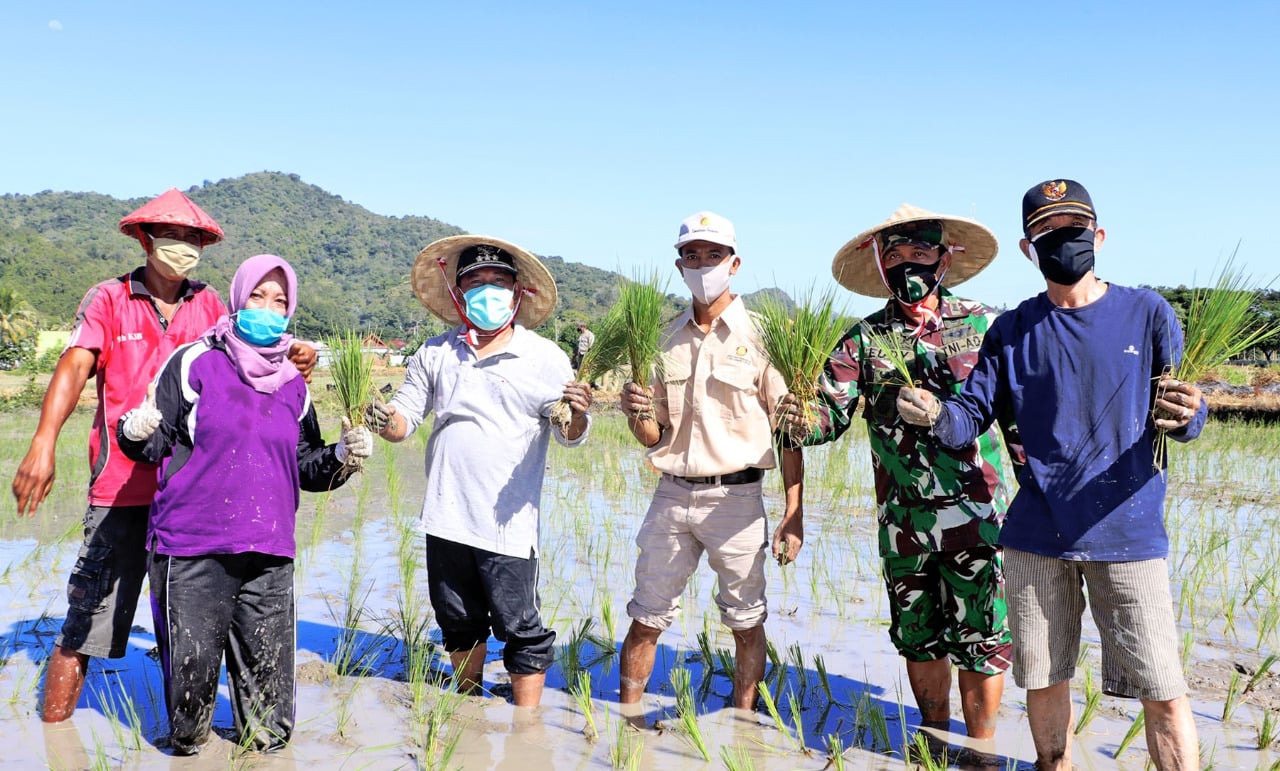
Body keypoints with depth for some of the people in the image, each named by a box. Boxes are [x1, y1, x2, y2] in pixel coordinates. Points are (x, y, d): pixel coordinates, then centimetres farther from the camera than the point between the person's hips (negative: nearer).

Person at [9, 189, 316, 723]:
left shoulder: (208, 306, 12)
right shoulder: (109, 300, 2)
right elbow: (74, 367, -11)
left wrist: (291, 359, -18)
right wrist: (43, 442, -26)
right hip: (122, 489, -3)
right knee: (87, 621, -1)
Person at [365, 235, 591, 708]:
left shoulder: (546, 358, -1)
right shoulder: (435, 354, 7)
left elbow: (569, 437, 0)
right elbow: (405, 418, 8)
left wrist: (579, 415, -23)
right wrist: (385, 422, -15)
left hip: (509, 524, -4)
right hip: (446, 518, 4)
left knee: (521, 631, 1)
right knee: (459, 624, 18)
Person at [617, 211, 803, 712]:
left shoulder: (760, 335, -2)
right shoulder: (665, 339, 10)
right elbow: (654, 438, 14)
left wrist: (793, 515, -10)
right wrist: (637, 413, -9)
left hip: (736, 496, -3)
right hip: (672, 495, 3)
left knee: (746, 623, 7)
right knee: (646, 620, 7)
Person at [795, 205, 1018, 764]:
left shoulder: (983, 325, 0)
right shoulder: (864, 338, 3)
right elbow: (831, 413, -4)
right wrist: (800, 419, -26)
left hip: (977, 513, -2)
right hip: (904, 522, 2)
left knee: (979, 639, 2)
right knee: (918, 636, 16)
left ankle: (982, 750, 20)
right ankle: (934, 736, 35)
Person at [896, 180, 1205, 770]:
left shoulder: (1147, 314, 1)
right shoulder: (1012, 331, 6)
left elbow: (1182, 420, 1)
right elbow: (973, 415, 2)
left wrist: (1186, 415, -23)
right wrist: (934, 414, -21)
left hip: (1127, 530, -2)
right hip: (1036, 536, 2)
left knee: (1163, 692, -3)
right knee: (1043, 678, 12)